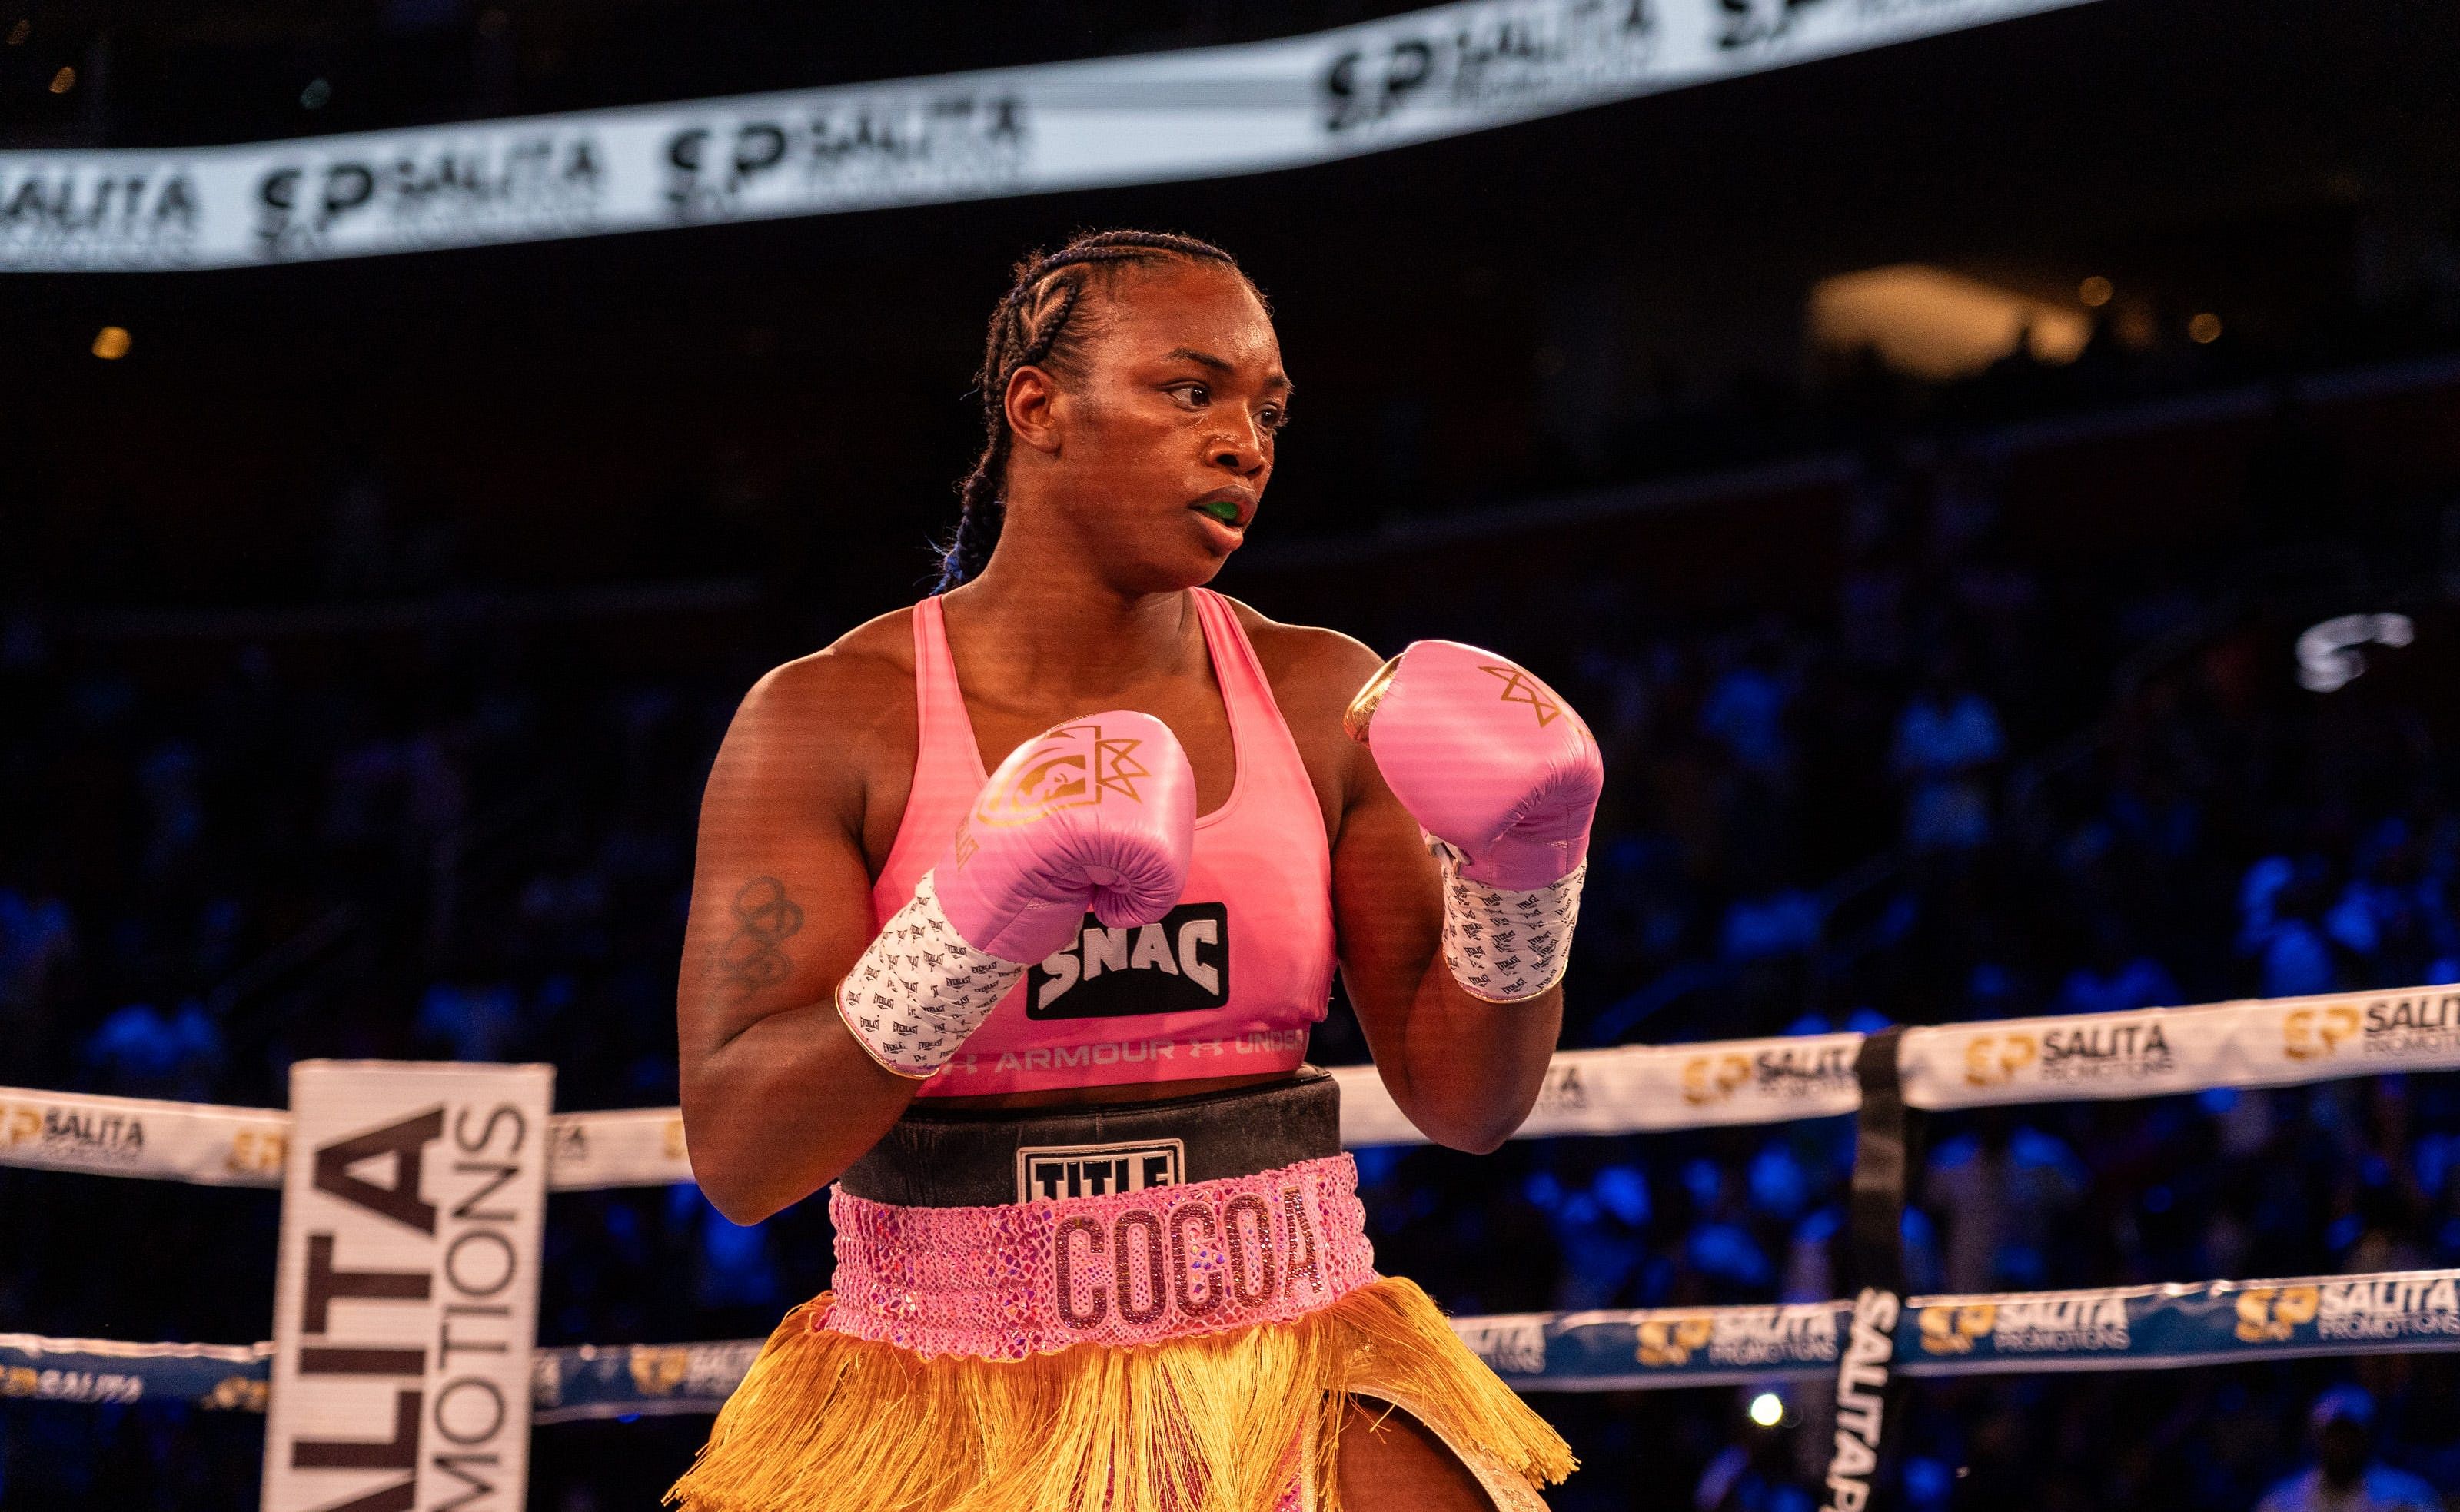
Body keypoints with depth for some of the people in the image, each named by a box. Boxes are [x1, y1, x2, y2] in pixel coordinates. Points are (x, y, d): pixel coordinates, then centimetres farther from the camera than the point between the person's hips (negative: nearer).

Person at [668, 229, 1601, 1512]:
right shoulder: (824, 720, -5)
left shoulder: (1325, 702, 3)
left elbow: (1467, 1103, 4)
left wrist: (1524, 866, -12)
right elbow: (736, 1157, -13)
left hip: (1285, 1395, 3)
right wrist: (978, 919, -24)